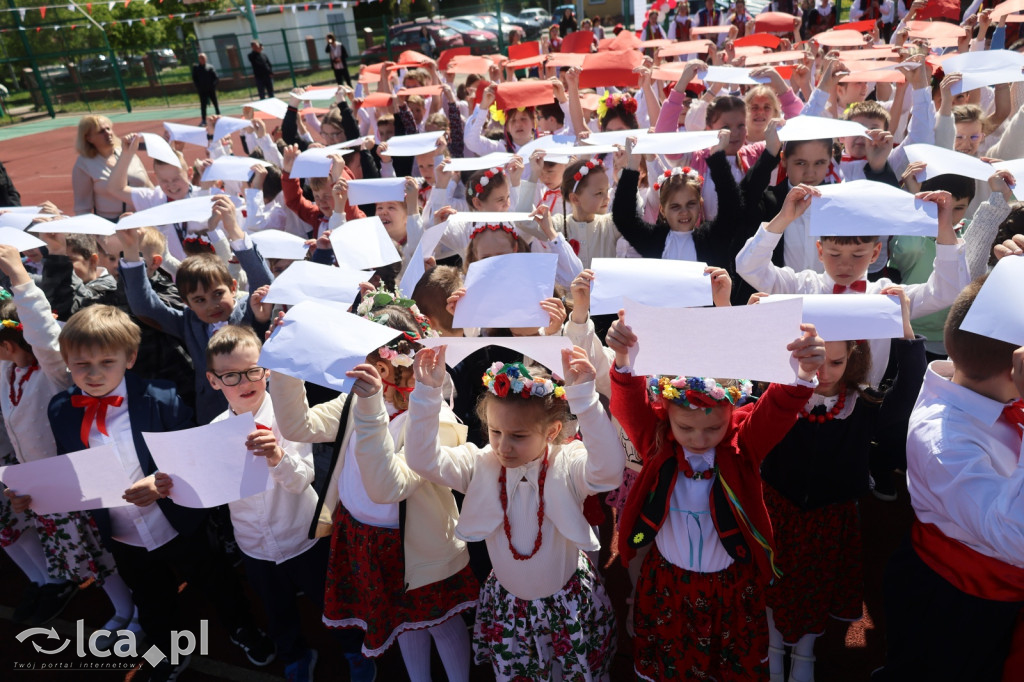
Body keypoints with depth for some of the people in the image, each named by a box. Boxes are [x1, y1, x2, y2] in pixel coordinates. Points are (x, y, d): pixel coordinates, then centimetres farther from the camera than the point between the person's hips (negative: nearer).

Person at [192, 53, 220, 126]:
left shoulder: (210, 67, 5)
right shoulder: (195, 67, 6)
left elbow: (216, 77, 2)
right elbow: (194, 79, 4)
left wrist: (213, 85, -9)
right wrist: (198, 87, -6)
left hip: (211, 89, 0)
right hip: (202, 90, 0)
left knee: (216, 104, 5)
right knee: (203, 105, 2)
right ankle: (204, 120, 8)